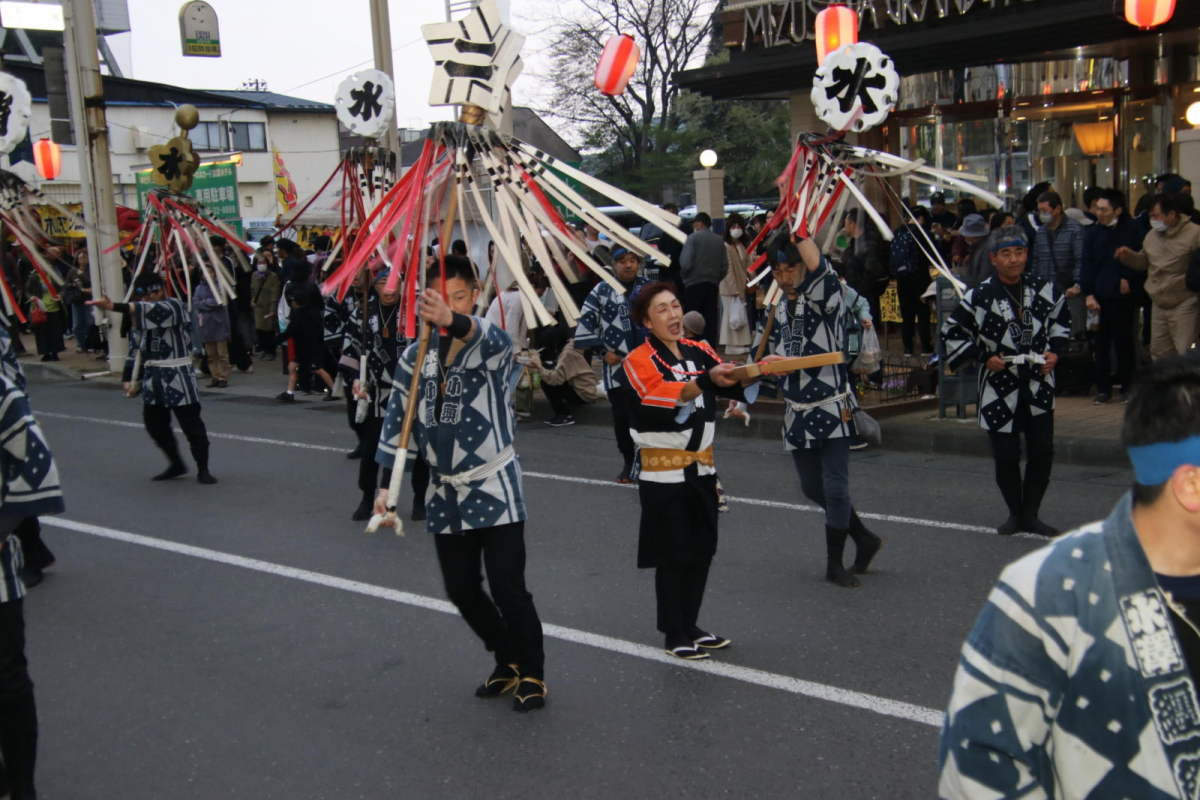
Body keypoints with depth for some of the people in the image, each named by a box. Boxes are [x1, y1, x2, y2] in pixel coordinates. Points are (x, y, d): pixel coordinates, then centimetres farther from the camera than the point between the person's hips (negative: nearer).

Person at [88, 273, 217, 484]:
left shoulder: (174, 306, -12)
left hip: (178, 376, -7)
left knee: (191, 422, -3)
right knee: (154, 423, 10)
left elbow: (154, 310, -33)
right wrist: (129, 378, 6)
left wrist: (114, 306, -44)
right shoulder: (139, 315, 10)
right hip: (154, 377, 7)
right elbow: (136, 348, 14)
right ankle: (176, 464, 27)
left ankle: (202, 469, 8)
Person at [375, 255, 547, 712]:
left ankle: (532, 673, 17)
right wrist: (387, 486, 2)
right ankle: (507, 661, 33)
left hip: (494, 490, -5)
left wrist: (454, 321, -60)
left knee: (508, 588, -5)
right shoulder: (415, 357, 2)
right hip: (445, 495, 5)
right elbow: (398, 422, 7)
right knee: (462, 590, 11)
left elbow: (494, 340, -38)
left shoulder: (491, 346, -12)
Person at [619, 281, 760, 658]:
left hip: (702, 468, 6)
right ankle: (674, 635, 13)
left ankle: (690, 625, 27)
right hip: (664, 473, -6)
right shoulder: (639, 362, -11)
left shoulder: (698, 351, 6)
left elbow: (736, 383, -6)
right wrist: (707, 380, -44)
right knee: (673, 556, 0)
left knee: (702, 552, 12)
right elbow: (664, 396, -29)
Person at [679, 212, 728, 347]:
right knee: (710, 322, 7)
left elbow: (685, 263, -14)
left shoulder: (693, 238, -7)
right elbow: (725, 266, 4)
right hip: (712, 286, 4)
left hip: (694, 285, -4)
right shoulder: (719, 240, 6)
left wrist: (683, 275, 5)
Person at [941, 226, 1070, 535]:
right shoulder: (980, 297, -11)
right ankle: (1015, 513, 22)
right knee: (1006, 455, 0)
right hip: (1000, 388, -3)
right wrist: (984, 357, -10)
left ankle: (1030, 513, 19)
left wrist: (1055, 350, 3)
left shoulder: (1044, 289, 1)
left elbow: (1061, 319, 19)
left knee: (1043, 451, 3)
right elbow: (951, 333, -3)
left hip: (1039, 385, 3)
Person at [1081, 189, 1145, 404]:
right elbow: (1087, 265, 3)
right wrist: (1088, 294, -4)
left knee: (1123, 341, 4)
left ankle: (1127, 386, 15)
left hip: (1123, 295, -1)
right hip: (1100, 296, 2)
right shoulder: (1093, 233, 4)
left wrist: (1128, 278, -6)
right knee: (1102, 343, 4)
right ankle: (1103, 388, 12)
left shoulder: (1132, 229, -1)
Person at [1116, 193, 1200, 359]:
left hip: (1184, 305, -7)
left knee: (1186, 356, -7)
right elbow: (1144, 261, 19)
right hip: (1160, 306, 7)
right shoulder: (1152, 235, 8)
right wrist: (1130, 256, 2)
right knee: (1158, 352, 15)